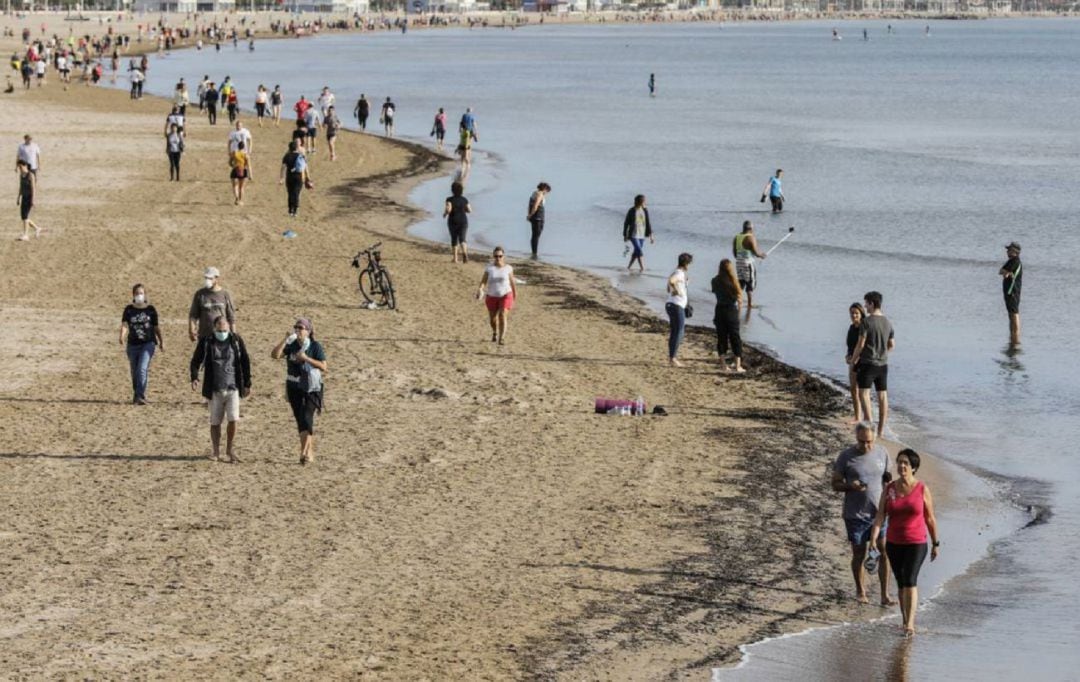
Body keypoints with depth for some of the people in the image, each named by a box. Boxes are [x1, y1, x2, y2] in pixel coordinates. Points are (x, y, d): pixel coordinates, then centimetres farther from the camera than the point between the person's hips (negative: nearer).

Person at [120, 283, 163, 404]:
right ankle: (136, 395, 29)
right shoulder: (129, 310, 3)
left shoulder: (150, 310, 3)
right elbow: (124, 325, -8)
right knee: (135, 372, 11)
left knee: (142, 369, -18)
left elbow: (156, 327, 11)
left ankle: (140, 396, -19)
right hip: (133, 344, 2)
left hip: (148, 343, -2)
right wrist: (122, 336, -27)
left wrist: (161, 342, 15)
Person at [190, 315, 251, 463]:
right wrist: (194, 378, -13)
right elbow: (196, 361, 5)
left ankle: (230, 450, 10)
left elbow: (245, 362, 10)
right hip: (214, 389, 0)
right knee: (215, 422, 4)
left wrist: (247, 384, 9)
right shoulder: (206, 342, 0)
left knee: (233, 419, -9)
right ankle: (216, 452, 19)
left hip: (233, 388, 0)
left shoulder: (236, 340, 3)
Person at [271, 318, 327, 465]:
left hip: (311, 388, -4)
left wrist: (306, 358, -21)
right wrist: (285, 339, -18)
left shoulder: (315, 346, -5)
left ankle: (304, 452, -15)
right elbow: (275, 355, -10)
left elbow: (323, 366, -13)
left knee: (306, 417, -16)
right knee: (300, 419, 8)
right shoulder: (291, 345, 4)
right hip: (294, 387, 4)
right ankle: (310, 451, 18)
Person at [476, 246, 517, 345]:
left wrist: (515, 293, 17)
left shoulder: (508, 268, -4)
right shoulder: (489, 268, -6)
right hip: (492, 296, 2)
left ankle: (502, 338, -20)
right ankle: (495, 332, 46)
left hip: (505, 295, -2)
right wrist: (480, 290, -30)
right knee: (492, 318, 14)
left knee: (503, 315, -20)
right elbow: (483, 281, -12)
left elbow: (512, 282, 7)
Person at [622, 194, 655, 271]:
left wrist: (650, 235, -2)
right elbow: (626, 223, -4)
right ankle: (642, 268, -17)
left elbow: (648, 223, 3)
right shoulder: (631, 211, -13)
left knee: (637, 251, 14)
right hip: (633, 235, -6)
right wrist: (625, 236, 0)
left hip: (642, 235, 6)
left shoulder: (645, 210, 1)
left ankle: (629, 266, 31)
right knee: (639, 251, -16)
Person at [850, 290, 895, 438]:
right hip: (883, 364, 7)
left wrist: (854, 358, 1)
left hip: (868, 363, -7)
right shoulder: (887, 322, 7)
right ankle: (881, 429, 13)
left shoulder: (867, 322, -14)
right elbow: (892, 345, 14)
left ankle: (868, 422, -21)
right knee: (882, 395, 9)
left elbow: (860, 344, -14)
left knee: (863, 392, -5)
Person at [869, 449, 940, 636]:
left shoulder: (922, 490, -4)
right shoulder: (889, 489, 1)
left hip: (916, 544, -3)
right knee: (901, 583, 13)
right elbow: (880, 517, -5)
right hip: (894, 544, 3)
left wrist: (935, 543, 9)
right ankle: (905, 621, 26)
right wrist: (873, 540, -17)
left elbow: (930, 518, 4)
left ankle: (910, 624, -20)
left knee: (910, 580, -16)